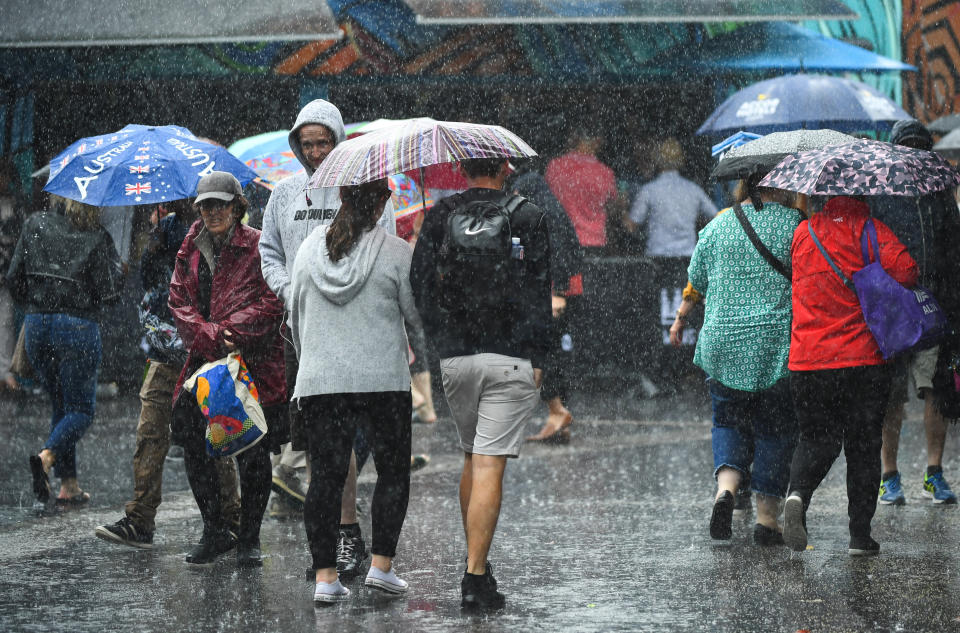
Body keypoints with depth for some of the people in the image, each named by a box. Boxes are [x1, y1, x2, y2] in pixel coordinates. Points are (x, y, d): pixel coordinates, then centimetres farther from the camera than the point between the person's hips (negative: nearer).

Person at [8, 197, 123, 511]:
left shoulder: (35, 225, 4)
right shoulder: (97, 239, -7)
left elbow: (14, 279, 6)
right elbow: (108, 293, -8)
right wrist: (115, 264, 8)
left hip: (37, 325, 4)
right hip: (77, 326, -4)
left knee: (61, 405, 17)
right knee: (81, 409, 5)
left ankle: (69, 485, 12)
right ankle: (46, 457, -23)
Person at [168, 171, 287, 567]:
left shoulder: (258, 247, -2)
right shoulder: (190, 251, 12)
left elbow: (270, 301, -8)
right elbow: (179, 301, 5)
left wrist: (229, 330, -17)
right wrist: (211, 338, -11)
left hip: (254, 361, -4)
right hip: (203, 360, 4)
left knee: (253, 452, -1)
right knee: (193, 447, 1)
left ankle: (249, 538, 10)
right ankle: (215, 531, 15)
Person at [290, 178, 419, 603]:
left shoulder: (309, 249, 5)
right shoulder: (396, 253, -7)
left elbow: (296, 316, 13)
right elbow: (418, 314, -1)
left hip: (318, 381, 3)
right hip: (383, 381, -3)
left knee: (325, 476, 5)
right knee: (393, 471, 10)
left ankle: (325, 576, 2)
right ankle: (381, 565, 4)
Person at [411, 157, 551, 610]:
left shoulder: (438, 217, 4)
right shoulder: (528, 218, -2)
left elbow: (419, 284, 4)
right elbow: (538, 293, -5)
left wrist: (440, 339, 14)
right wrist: (537, 357, -2)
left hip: (454, 356, 3)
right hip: (510, 358, -3)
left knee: (471, 458, 21)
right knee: (490, 467, -6)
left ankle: (475, 560, 24)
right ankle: (475, 577, -10)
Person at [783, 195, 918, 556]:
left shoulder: (802, 232, 4)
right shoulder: (869, 229, -6)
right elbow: (905, 270, -17)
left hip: (807, 362, 2)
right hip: (864, 360, -2)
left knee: (816, 440, 15)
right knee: (863, 446, 8)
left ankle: (798, 493, -15)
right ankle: (860, 535, 7)